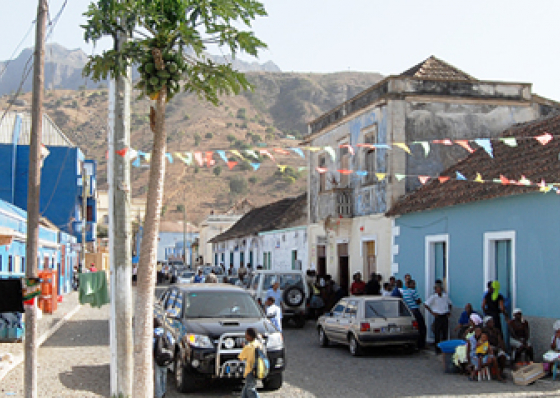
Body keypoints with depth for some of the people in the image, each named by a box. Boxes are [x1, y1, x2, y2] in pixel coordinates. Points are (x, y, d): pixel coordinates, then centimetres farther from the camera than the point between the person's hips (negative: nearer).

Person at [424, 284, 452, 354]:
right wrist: (432, 312, -9)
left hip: (445, 316, 4)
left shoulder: (445, 296, 6)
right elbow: (426, 305, -8)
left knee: (445, 333, 9)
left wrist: (449, 311, 11)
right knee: (437, 334, 0)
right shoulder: (433, 297, -6)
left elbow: (449, 303, 23)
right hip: (438, 317, -4)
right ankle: (437, 349, 7)